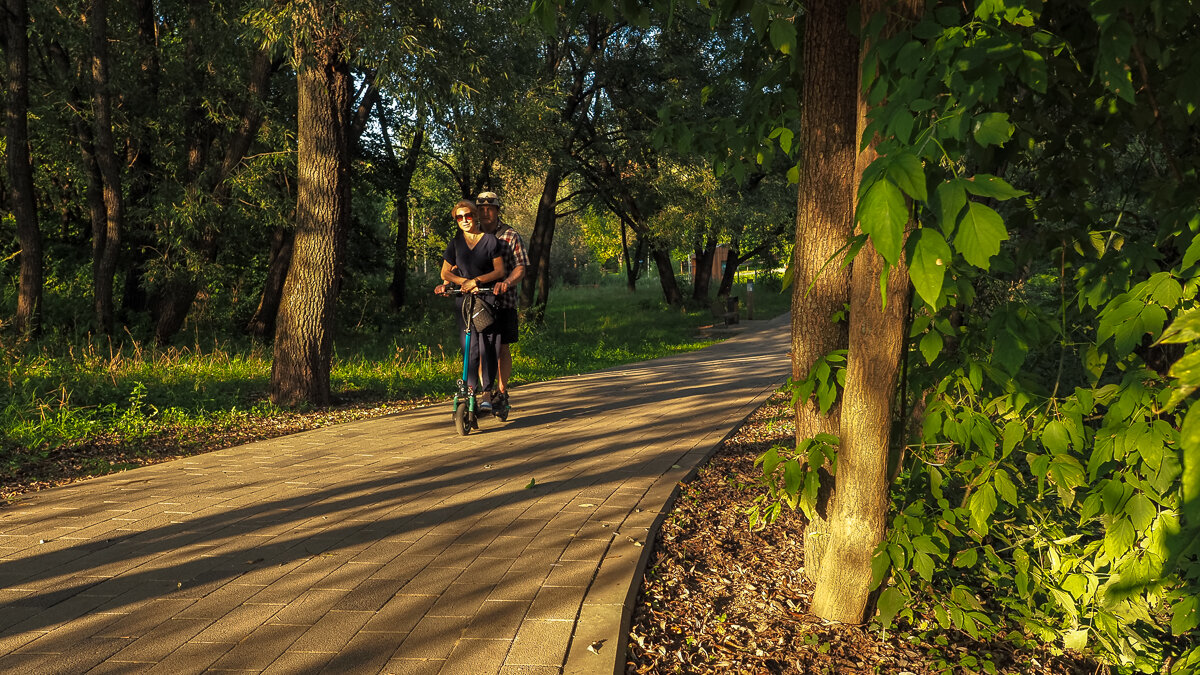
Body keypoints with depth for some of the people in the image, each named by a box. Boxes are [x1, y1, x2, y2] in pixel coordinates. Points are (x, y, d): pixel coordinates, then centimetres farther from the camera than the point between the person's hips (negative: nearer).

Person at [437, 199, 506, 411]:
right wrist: (464, 281, -8)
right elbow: (445, 273, 10)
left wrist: (477, 280, -17)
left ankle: (486, 394, -4)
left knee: (487, 347, -9)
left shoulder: (490, 240, 1)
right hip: (465, 300, 2)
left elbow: (499, 271, -4)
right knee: (470, 348, -4)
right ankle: (470, 390, 6)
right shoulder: (455, 243, 10)